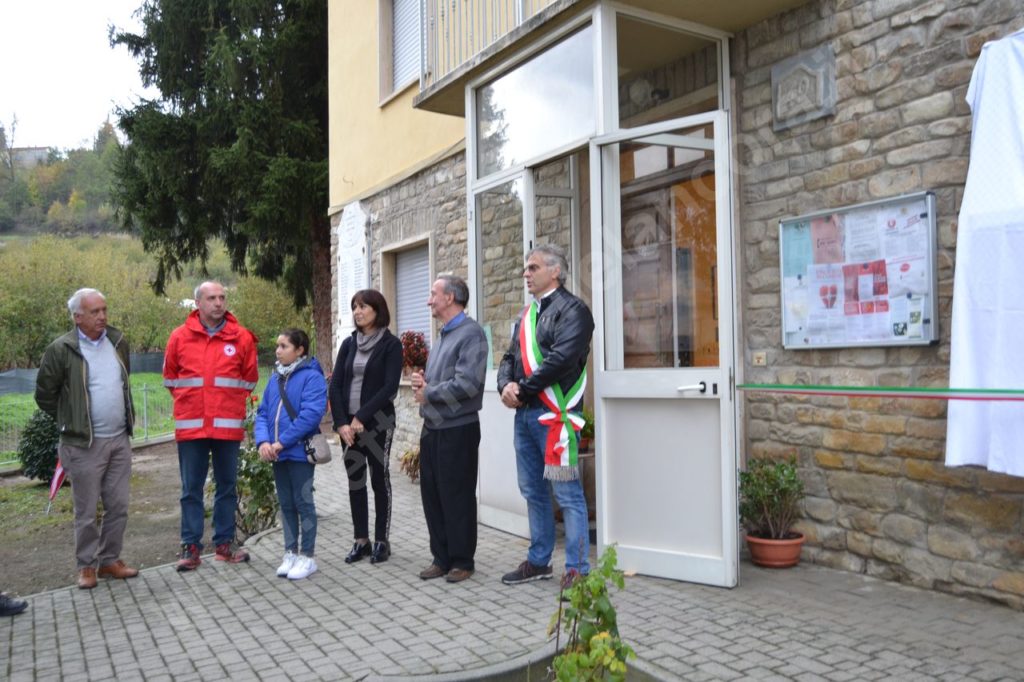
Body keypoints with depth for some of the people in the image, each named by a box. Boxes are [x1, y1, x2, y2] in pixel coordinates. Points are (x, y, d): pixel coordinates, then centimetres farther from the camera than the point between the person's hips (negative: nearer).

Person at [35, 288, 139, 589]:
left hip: (120, 440, 5)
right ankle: (86, 566, 19)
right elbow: (44, 394, -1)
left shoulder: (119, 342, 6)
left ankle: (110, 560, 24)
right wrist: (71, 422, 5)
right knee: (86, 511, 5)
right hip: (84, 444, -5)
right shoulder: (61, 349, -10)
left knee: (118, 507, 10)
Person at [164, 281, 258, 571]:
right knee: (191, 489, 5)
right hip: (191, 426, 0)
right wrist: (189, 402, 11)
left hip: (228, 425, 0)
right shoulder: (180, 337, 2)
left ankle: (224, 544, 19)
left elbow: (249, 379, 10)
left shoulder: (241, 337, 0)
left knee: (227, 486, 9)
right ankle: (191, 547, 13)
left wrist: (229, 404, 9)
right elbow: (170, 377, 13)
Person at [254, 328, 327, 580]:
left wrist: (282, 442, -20)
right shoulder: (275, 379, 11)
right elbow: (262, 413, 9)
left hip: (300, 452, -7)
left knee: (303, 502, 2)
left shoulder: (311, 377, -11)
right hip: (278, 454, 7)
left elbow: (311, 414, -21)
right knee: (286, 504, 14)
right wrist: (263, 441, -10)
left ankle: (307, 557, 13)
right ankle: (291, 553, 25)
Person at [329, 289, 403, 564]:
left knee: (379, 479, 3)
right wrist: (341, 422, -7)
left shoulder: (390, 344, -5)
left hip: (377, 422, -5)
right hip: (348, 423, 5)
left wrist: (362, 417, -16)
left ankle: (382, 541, 12)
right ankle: (361, 540, 18)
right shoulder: (349, 343, 10)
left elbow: (390, 387, -12)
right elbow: (335, 384, 5)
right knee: (355, 481, 8)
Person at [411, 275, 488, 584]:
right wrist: (422, 382, 0)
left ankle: (462, 561, 16)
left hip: (457, 429, -9)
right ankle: (441, 558, 24)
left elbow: (468, 383, -23)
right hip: (432, 428, 9)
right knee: (432, 494, 12)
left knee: (457, 497, 2)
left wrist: (428, 394, -11)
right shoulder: (443, 335, 16)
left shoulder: (470, 333, -13)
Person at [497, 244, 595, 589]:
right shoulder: (527, 314, 18)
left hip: (554, 414, -8)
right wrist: (506, 385, -5)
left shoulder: (571, 309, -8)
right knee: (533, 492, 16)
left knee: (568, 494, -2)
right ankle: (538, 561, 29)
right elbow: (511, 357, 16)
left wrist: (522, 389, -14)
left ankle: (577, 569, 7)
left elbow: (560, 359, -20)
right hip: (524, 414, 9)